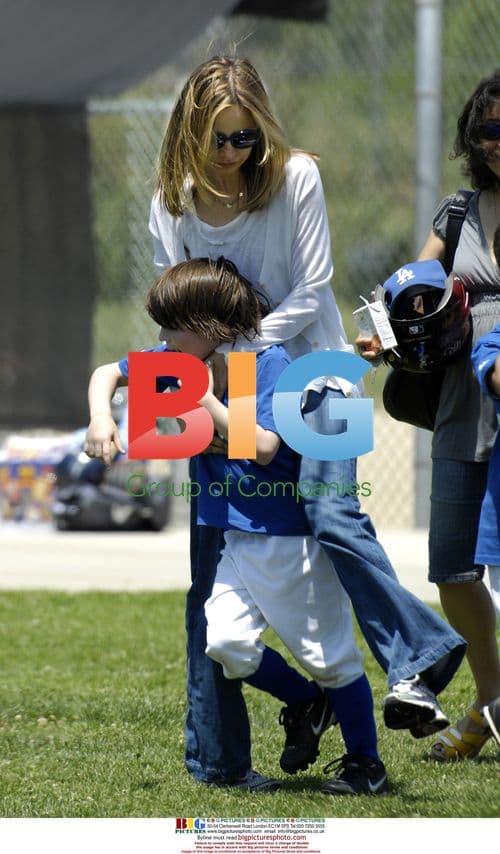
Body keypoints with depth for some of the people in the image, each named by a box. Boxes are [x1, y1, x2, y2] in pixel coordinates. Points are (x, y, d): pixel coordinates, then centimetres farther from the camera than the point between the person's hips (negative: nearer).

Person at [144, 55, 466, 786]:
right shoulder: (173, 203, 1)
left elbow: (310, 289, -10)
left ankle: (417, 668, -30)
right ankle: (216, 760, 9)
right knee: (211, 578, 2)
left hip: (307, 375, -3)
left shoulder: (296, 178, -8)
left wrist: (242, 355, -19)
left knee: (332, 515, -30)